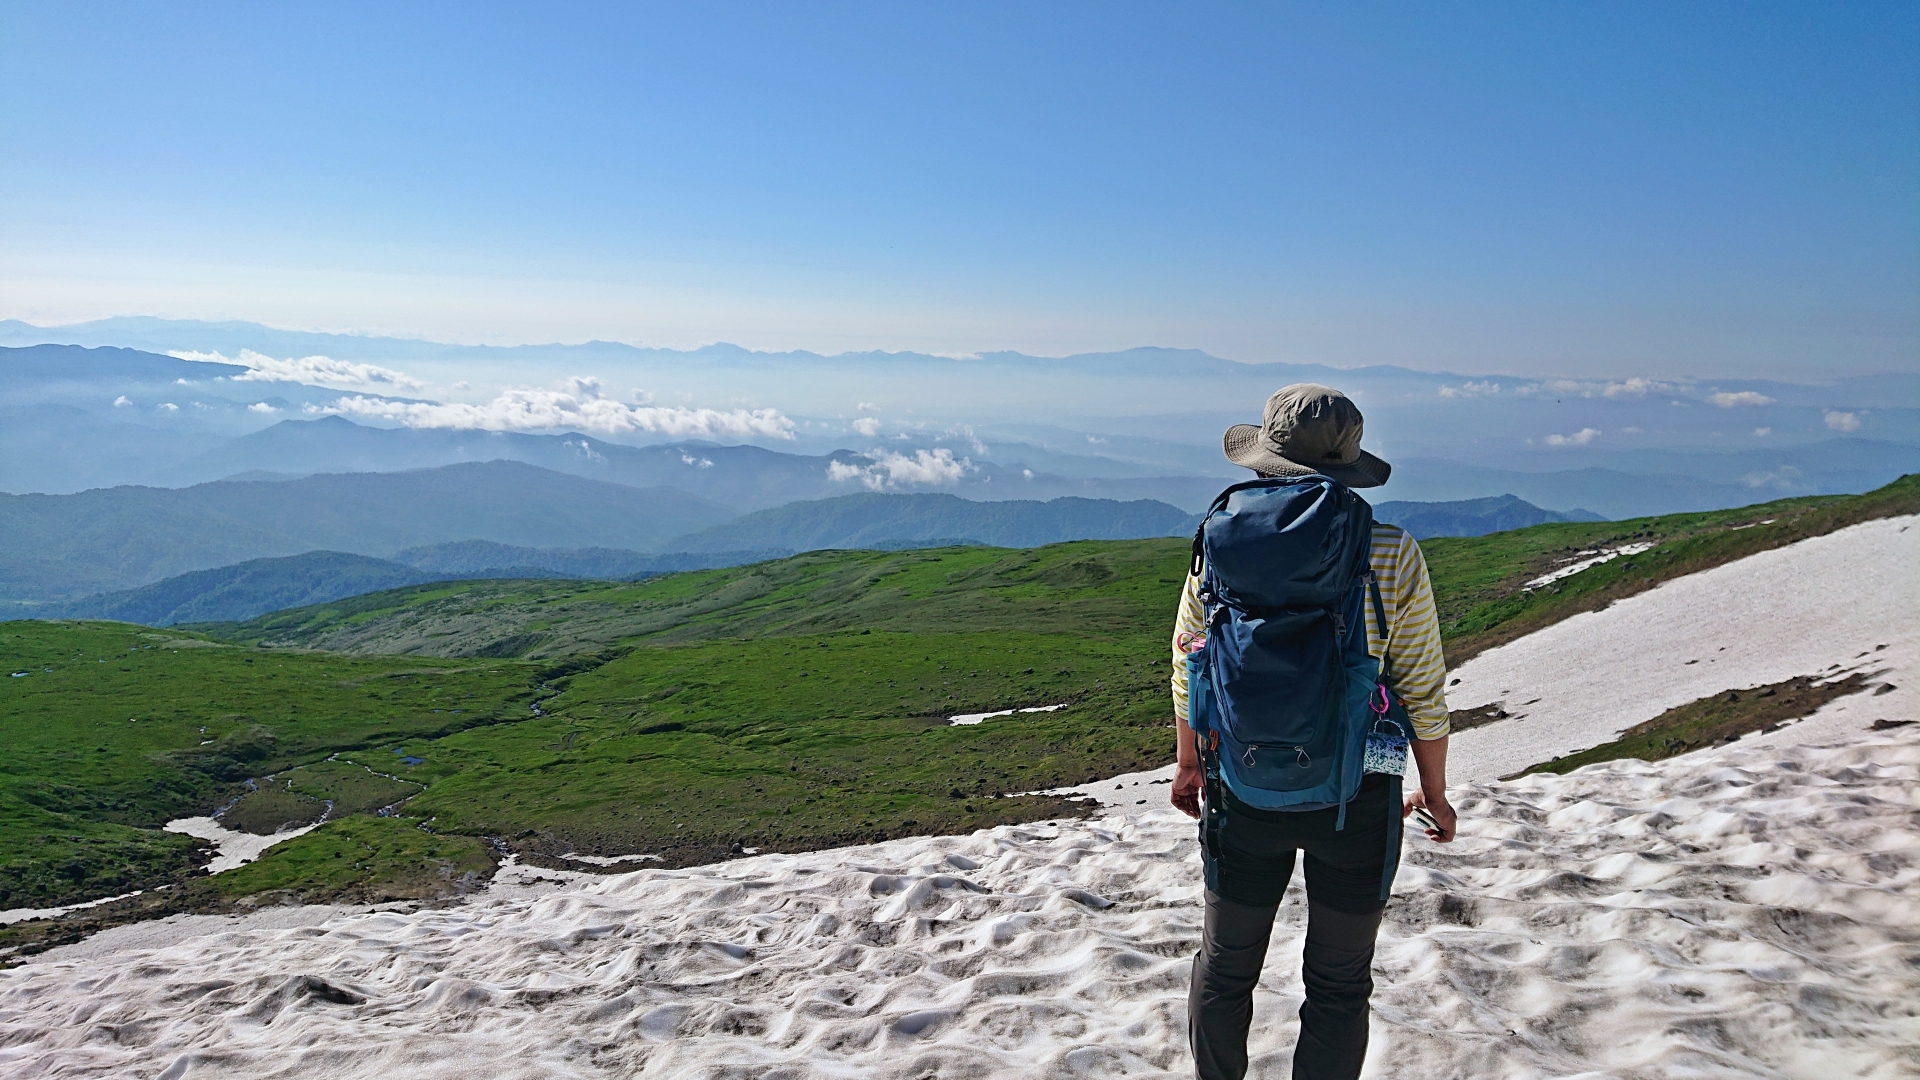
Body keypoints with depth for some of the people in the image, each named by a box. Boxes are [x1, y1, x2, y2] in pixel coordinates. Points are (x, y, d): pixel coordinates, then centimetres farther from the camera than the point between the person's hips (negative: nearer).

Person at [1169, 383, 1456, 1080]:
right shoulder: (1393, 557, -13)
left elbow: (1188, 668, 2)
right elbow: (1423, 691, -7)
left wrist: (1188, 763, 17)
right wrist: (1435, 792, 7)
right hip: (1356, 798, -1)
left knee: (1226, 965, 21)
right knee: (1339, 983, 16)